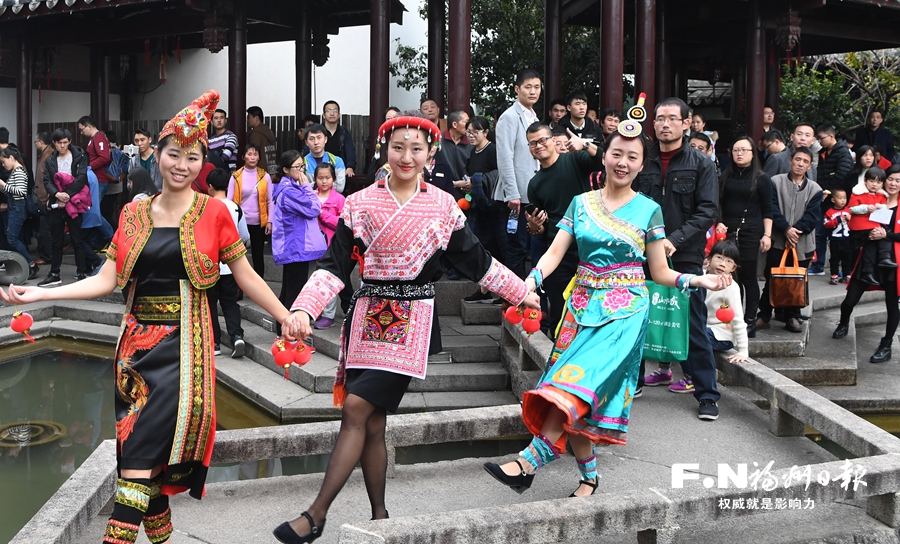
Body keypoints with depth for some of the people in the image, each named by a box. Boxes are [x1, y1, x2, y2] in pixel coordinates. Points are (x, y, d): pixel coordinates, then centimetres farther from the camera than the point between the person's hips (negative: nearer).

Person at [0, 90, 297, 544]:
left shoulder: (213, 212, 0)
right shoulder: (134, 213, 9)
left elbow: (246, 277, 3)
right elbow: (106, 281, 6)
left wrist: (287, 318, -2)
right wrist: (40, 295, -2)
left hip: (183, 342, -4)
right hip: (137, 338, 4)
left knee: (143, 453, -10)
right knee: (147, 453, 7)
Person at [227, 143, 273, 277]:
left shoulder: (265, 176, 0)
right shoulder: (236, 176, -2)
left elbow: (270, 201, 3)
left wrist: (269, 221, -2)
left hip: (259, 223, 1)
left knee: (258, 255, 10)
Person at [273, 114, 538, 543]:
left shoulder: (443, 206, 4)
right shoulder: (360, 204, 5)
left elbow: (476, 261, 15)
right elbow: (334, 265, 2)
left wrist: (519, 291, 20)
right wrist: (304, 309, -11)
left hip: (412, 321, -3)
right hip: (368, 318, 3)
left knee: (356, 410, -12)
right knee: (371, 424, 4)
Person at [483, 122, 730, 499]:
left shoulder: (649, 210, 4)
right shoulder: (580, 203, 9)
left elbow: (660, 273, 6)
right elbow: (555, 253, 0)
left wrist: (698, 280, -10)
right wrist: (530, 281, -18)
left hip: (624, 310, -3)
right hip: (582, 305, 3)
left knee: (578, 380, -22)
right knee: (575, 403, -1)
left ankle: (531, 461, -25)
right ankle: (589, 476, 15)